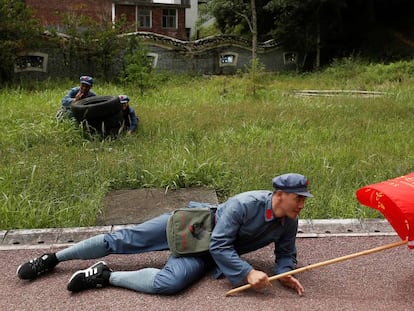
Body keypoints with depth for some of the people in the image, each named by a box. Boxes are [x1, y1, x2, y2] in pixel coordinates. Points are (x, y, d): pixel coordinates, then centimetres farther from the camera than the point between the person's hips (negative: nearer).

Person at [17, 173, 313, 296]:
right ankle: (53, 258, 12)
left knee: (168, 282, -27)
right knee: (122, 240, -6)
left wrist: (285, 274, -18)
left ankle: (106, 277, -8)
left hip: (205, 254, 3)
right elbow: (220, 245, -27)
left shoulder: (289, 223, -9)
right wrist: (248, 273, -35)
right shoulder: (245, 204, -28)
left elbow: (286, 254, 4)